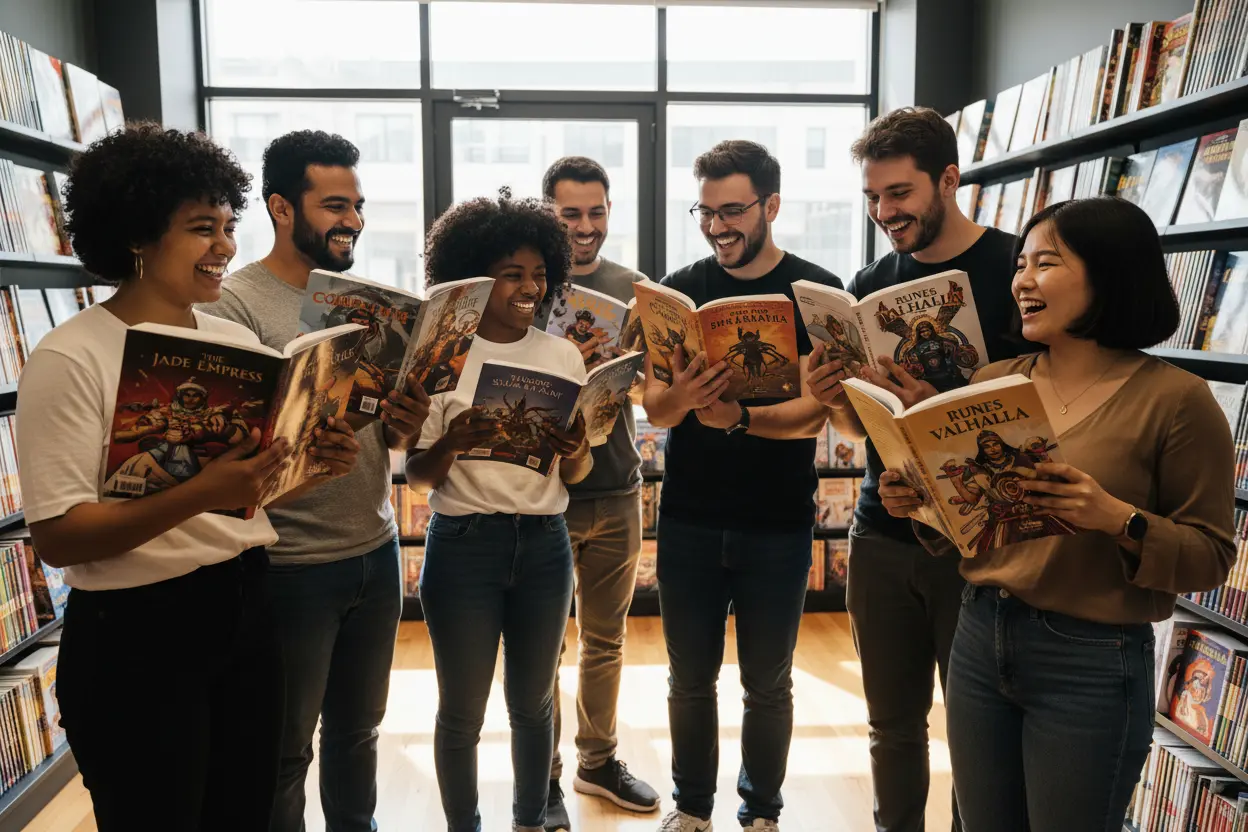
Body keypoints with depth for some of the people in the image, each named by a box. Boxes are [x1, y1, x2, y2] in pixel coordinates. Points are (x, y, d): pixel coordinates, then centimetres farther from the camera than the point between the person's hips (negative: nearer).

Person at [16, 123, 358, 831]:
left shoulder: (238, 339, 6)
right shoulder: (70, 360, -14)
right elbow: (57, 536, -18)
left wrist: (319, 462, -8)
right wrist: (200, 494, -30)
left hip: (246, 610, 6)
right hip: (136, 634, -6)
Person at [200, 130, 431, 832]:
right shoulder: (238, 302, -10)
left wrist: (405, 427, -9)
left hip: (376, 551, 6)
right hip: (292, 564, -5)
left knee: (359, 727, 18)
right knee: (286, 749, 10)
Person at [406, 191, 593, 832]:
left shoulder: (563, 354, 5)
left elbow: (576, 475, 8)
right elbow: (417, 476, -2)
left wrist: (573, 452, -15)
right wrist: (451, 444, -22)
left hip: (544, 543, 3)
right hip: (463, 544, -2)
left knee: (533, 702, 14)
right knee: (462, 712, 7)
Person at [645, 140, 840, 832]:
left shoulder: (818, 293, -5)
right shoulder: (679, 290, 2)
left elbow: (815, 412, -12)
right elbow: (653, 406, -1)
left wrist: (738, 417, -30)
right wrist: (680, 397, -24)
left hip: (778, 523, -2)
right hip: (688, 519, 2)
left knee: (768, 682, 12)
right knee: (689, 677, 13)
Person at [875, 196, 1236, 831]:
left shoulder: (1173, 398, -10)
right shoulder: (993, 382, 4)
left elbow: (1212, 554, -9)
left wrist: (1118, 519, -25)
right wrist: (922, 504, -7)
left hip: (1092, 663, -4)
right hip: (980, 639, 5)